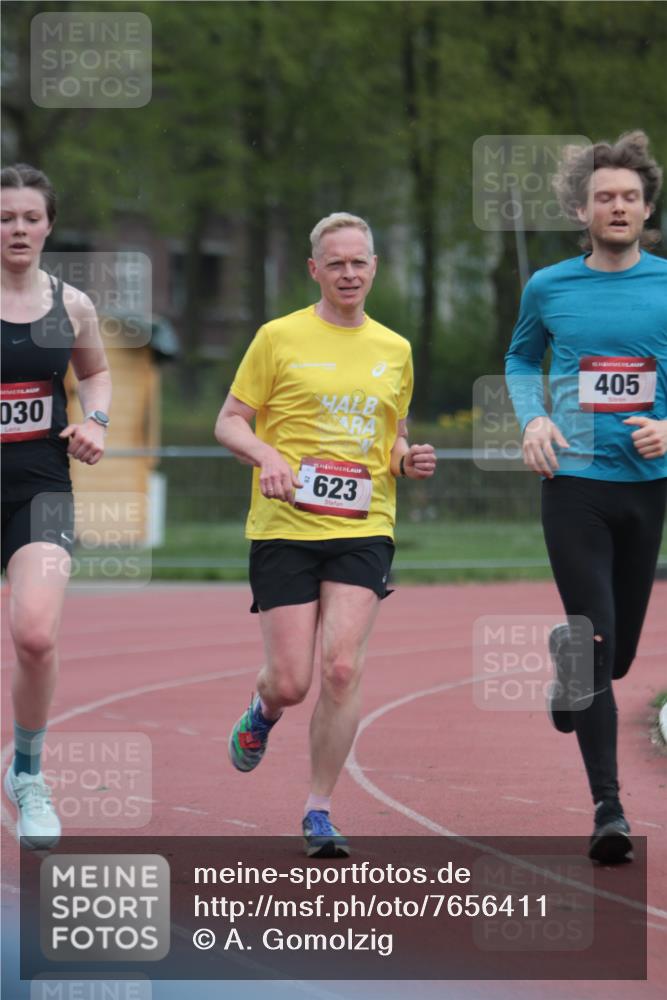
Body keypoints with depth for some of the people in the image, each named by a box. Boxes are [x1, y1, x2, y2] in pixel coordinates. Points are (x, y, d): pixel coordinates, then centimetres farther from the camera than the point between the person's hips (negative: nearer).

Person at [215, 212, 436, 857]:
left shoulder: (394, 350, 13)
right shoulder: (279, 338, 1)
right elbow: (229, 422, 3)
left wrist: (408, 461, 2)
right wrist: (266, 455, -17)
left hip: (363, 530, 2)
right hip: (285, 529, -2)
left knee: (342, 668, -13)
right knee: (291, 682, -5)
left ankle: (319, 812, -1)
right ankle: (263, 709, 35)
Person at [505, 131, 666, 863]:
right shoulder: (548, 288, 4)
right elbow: (521, 359, 21)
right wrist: (532, 419, 2)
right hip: (575, 481, -1)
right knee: (596, 646, -10)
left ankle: (567, 671, 48)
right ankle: (608, 808, -8)